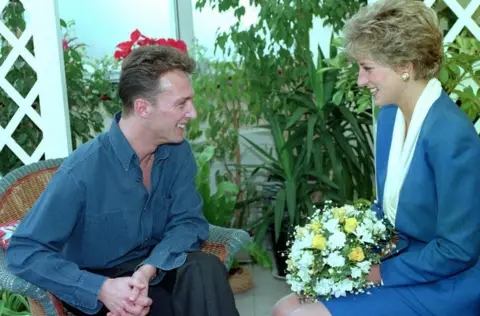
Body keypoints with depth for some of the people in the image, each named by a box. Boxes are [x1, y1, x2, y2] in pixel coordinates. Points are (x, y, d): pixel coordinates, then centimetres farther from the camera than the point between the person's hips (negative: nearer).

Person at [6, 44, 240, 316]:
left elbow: (189, 221, -8)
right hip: (99, 279, -5)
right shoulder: (81, 171, -23)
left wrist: (148, 270, -28)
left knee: (206, 268, -26)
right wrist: (102, 288, -34)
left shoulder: (178, 153, -6)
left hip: (157, 267, 5)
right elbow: (24, 252, -22)